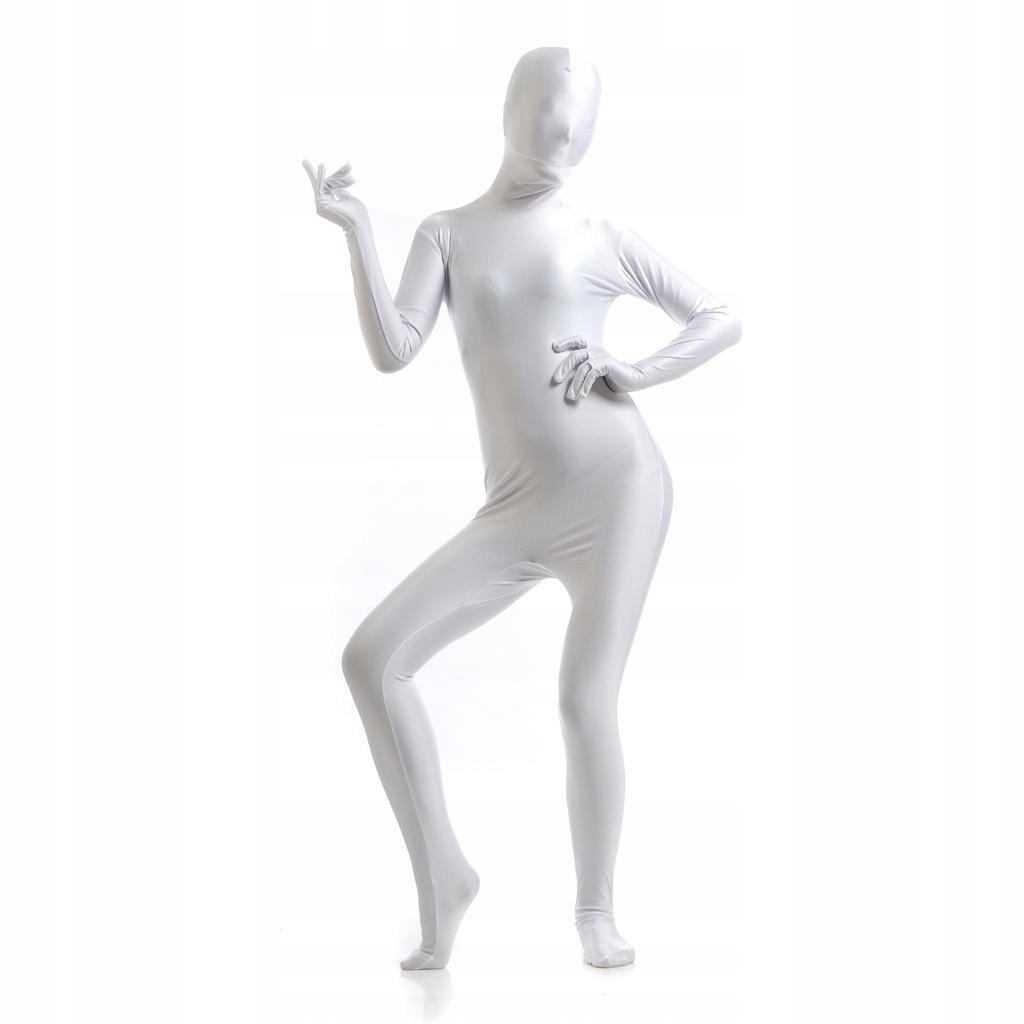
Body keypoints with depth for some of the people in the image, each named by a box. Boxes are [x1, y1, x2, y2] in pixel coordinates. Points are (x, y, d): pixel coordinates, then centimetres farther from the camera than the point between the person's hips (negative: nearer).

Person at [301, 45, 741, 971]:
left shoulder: (603, 238, 8)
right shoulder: (448, 233, 11)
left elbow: (724, 320, 13)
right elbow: (394, 352, -4)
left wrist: (638, 375, -3)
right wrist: (355, 231, -10)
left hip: (620, 487, -2)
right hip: (519, 514, 2)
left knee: (585, 699, -10)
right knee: (371, 656, -11)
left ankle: (596, 908, 14)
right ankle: (442, 877, 2)